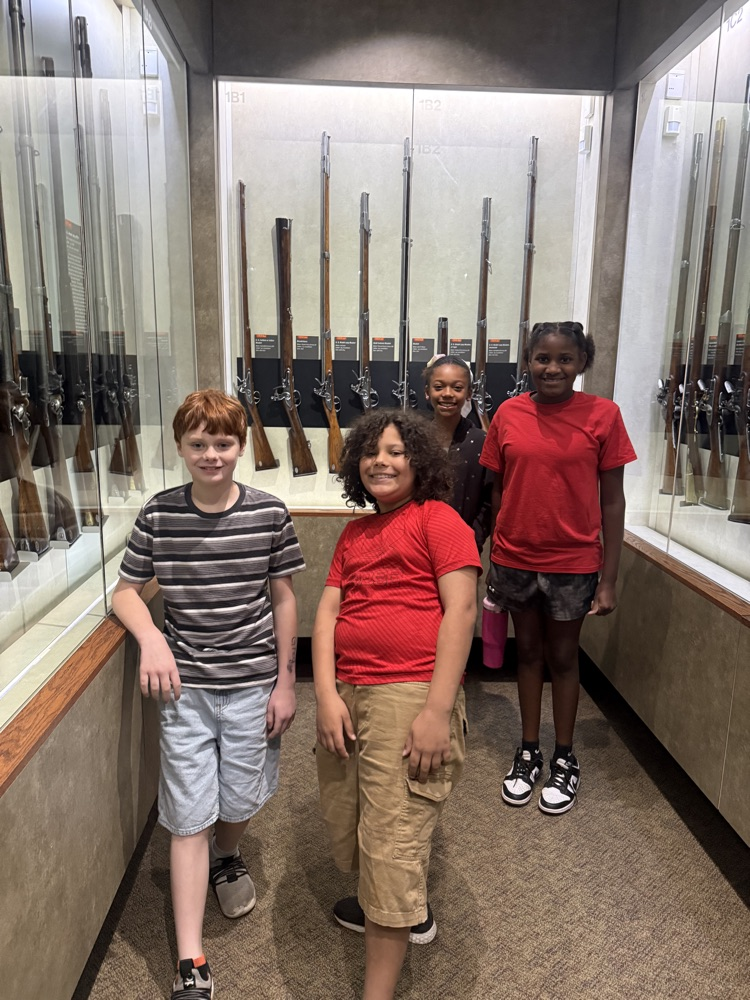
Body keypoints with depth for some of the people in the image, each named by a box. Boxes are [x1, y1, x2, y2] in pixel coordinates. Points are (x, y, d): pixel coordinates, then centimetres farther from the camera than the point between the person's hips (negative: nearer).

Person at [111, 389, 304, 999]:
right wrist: (150, 637, -17)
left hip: (253, 681, 0)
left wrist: (285, 682, 0)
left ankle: (227, 857, 53)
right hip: (185, 685, 0)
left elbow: (284, 599, -1)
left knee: (240, 800, 16)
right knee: (189, 818, 5)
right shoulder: (158, 514, -5)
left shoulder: (269, 515, -8)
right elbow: (125, 592, 4)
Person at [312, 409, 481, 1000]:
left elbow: (461, 609, -11)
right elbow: (327, 612, 10)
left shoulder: (438, 518, -2)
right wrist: (326, 694, -3)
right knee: (347, 822, 19)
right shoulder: (354, 534, 18)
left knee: (391, 844, -2)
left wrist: (438, 710, -16)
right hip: (347, 696, 8)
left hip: (410, 696, -7)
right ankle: (413, 912, 48)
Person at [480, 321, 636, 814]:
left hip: (573, 562, -2)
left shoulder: (603, 414, -8)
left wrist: (609, 579, -7)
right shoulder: (509, 414, -2)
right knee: (528, 651, 16)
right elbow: (499, 491, 4)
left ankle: (565, 760, 32)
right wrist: (494, 560, 5)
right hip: (515, 560, 2)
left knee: (563, 656, 12)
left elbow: (612, 501, -6)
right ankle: (529, 752, 33)